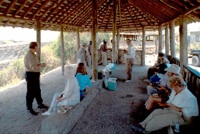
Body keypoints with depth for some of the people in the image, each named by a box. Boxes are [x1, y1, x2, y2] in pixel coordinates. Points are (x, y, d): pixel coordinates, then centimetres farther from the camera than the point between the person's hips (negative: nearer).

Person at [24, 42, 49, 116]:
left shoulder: (33, 55, 9)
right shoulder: (29, 55, -21)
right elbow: (33, 68, -27)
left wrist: (40, 64, 0)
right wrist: (42, 65, -13)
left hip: (35, 75, 10)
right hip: (31, 75, -10)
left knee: (37, 90, 21)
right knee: (30, 92, 1)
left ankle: (40, 104, 37)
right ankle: (29, 108, 14)